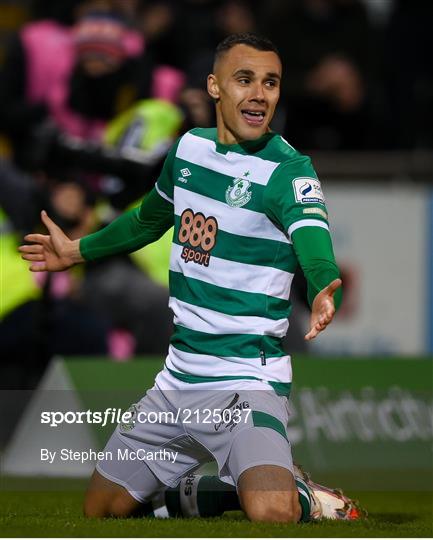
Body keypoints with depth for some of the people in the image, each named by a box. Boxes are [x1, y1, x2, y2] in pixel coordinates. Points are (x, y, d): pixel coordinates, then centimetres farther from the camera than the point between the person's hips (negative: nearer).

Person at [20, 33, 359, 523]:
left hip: (246, 382, -6)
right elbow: (150, 219, 26)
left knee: (271, 513, -30)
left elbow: (317, 260, -30)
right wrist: (76, 251, 37)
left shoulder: (288, 171, -14)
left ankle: (301, 497, 4)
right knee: (100, 511, 12)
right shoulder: (189, 147, 5)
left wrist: (324, 296, -53)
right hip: (177, 380, 6)